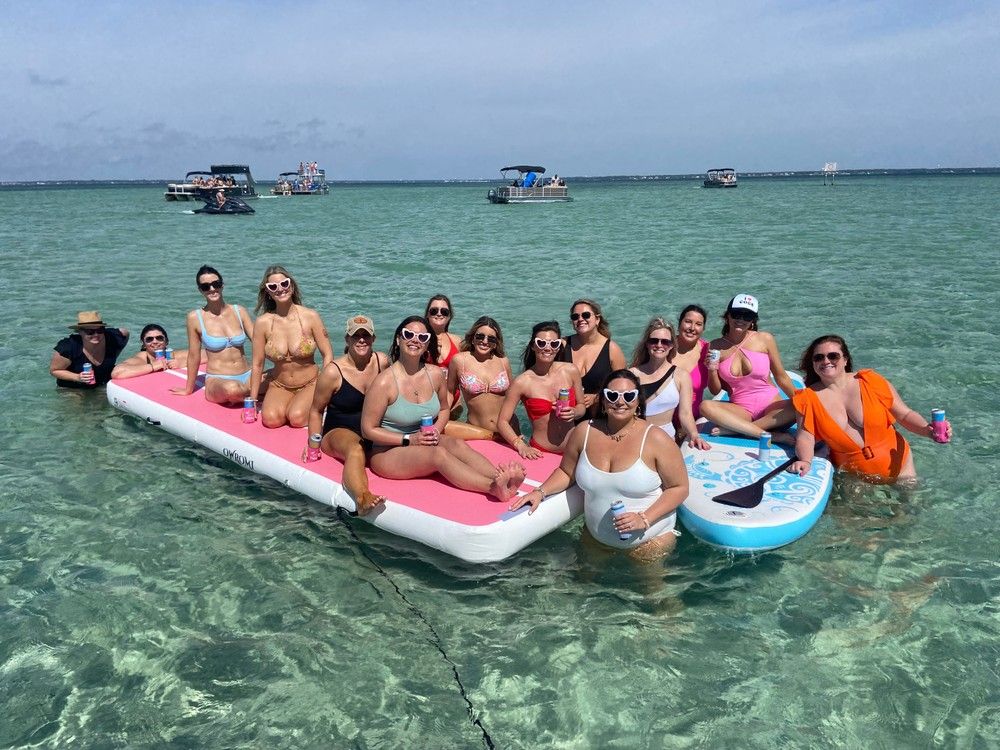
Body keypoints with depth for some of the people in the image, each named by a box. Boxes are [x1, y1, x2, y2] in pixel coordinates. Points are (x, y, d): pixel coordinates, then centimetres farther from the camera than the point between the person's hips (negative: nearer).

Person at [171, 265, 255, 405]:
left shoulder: (239, 311, 6)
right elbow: (194, 356, 6)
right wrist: (188, 389, 13)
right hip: (217, 380, -2)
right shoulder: (195, 317, -1)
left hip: (246, 377, 2)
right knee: (231, 388, -38)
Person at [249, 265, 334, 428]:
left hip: (310, 384, -1)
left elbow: (328, 355, -6)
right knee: (271, 420, -25)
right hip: (279, 386, 2)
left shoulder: (310, 317, -11)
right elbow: (257, 364, -1)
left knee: (297, 418, -27)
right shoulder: (263, 323, -8)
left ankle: (316, 405, 8)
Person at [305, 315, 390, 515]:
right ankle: (362, 497, -65)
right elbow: (316, 410, 2)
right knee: (355, 449, -41)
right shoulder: (333, 372, -8)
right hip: (340, 432, -6)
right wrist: (314, 444, -7)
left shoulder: (382, 361, 2)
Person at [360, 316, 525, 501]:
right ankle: (493, 487, -48)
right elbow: (368, 430, -11)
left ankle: (500, 479, -46)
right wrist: (409, 439, -18)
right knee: (439, 454, -31)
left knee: (458, 444, -25)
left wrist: (436, 431, -4)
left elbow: (444, 409, 19)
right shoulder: (384, 382, -15)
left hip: (425, 442, 6)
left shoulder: (435, 374, 2)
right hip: (388, 453, -5)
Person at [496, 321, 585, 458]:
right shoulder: (522, 382, -7)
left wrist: (574, 413, -7)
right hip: (541, 454, -2)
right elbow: (502, 422, -4)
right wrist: (521, 446, -16)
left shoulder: (571, 371, 1)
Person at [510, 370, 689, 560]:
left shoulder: (655, 439, -17)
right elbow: (566, 472, 9)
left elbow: (679, 488, -11)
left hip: (651, 541, -3)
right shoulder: (584, 431, -6)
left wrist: (644, 519, -22)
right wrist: (540, 492, -7)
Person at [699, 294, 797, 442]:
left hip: (771, 406, 0)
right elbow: (716, 390, 7)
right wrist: (712, 371, -12)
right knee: (706, 406, -29)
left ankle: (735, 428, -27)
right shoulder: (716, 347, 1)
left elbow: (781, 378, 5)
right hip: (741, 410, 0)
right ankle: (769, 435, -32)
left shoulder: (764, 339, 0)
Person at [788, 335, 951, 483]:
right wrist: (806, 461, -33)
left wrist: (928, 430, -19)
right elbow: (805, 437, -14)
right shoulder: (807, 399, -7)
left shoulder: (871, 382, -6)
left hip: (897, 464, 0)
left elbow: (905, 415, -1)